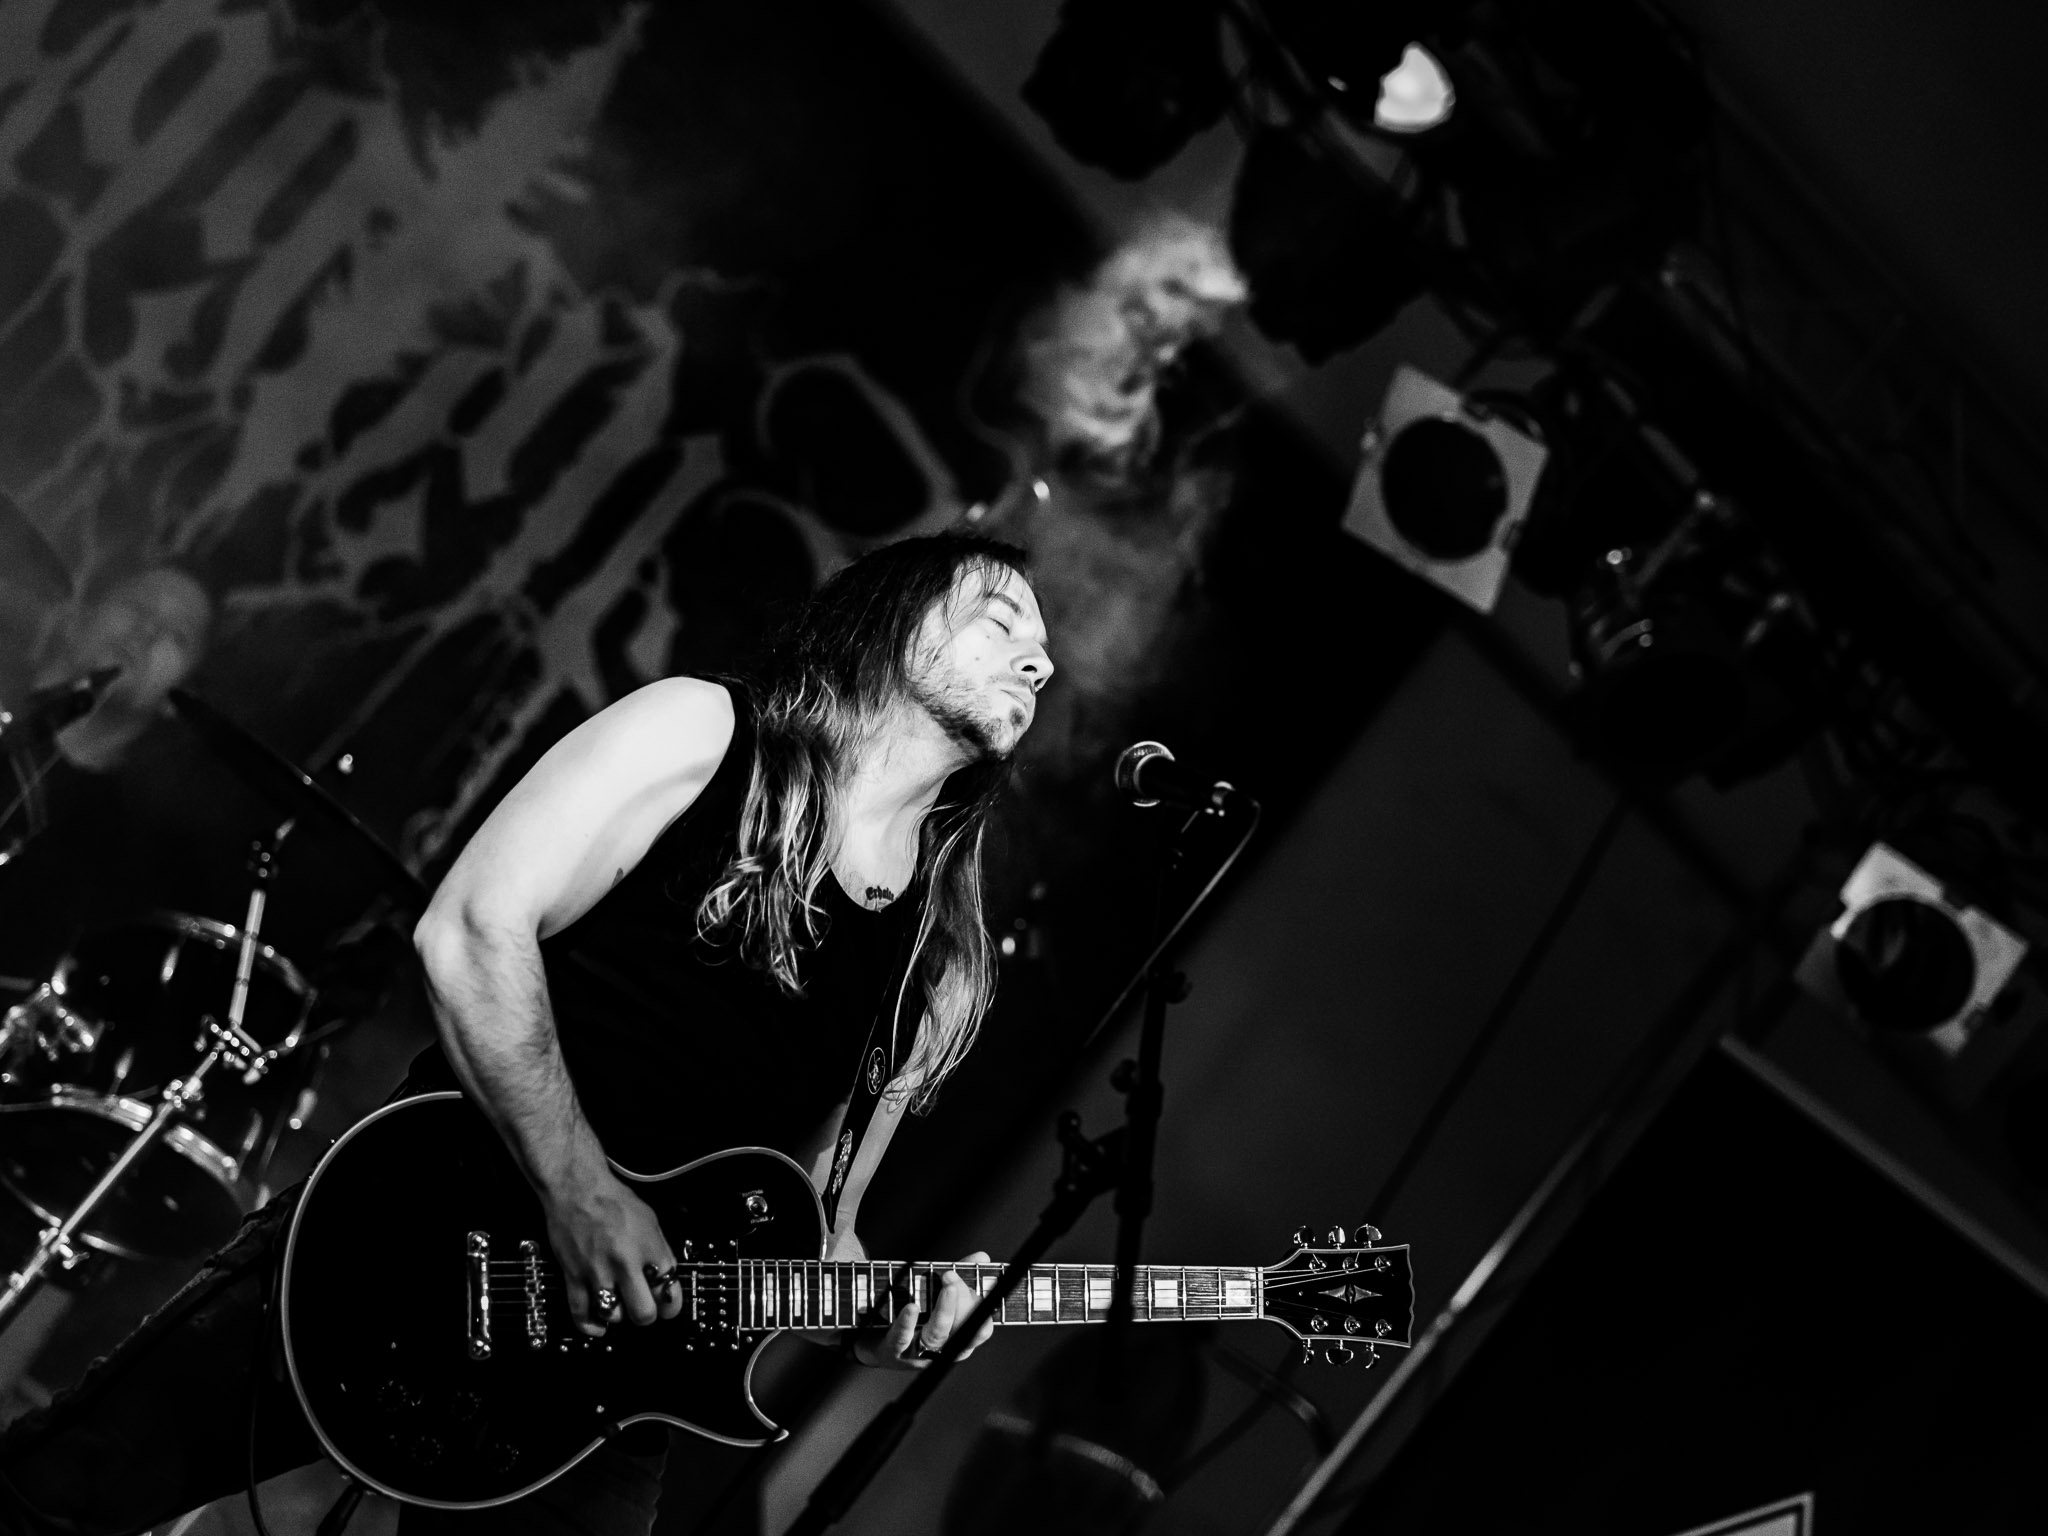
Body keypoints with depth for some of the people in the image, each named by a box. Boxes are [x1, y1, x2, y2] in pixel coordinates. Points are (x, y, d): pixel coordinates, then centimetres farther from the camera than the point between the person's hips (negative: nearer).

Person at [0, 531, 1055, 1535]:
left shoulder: (942, 965, 9)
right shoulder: (700, 734, -4)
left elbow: (813, 1202, 14)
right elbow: (471, 932, -12)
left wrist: (885, 1311, -7)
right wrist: (581, 1197, -19)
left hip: (617, 1342, 4)